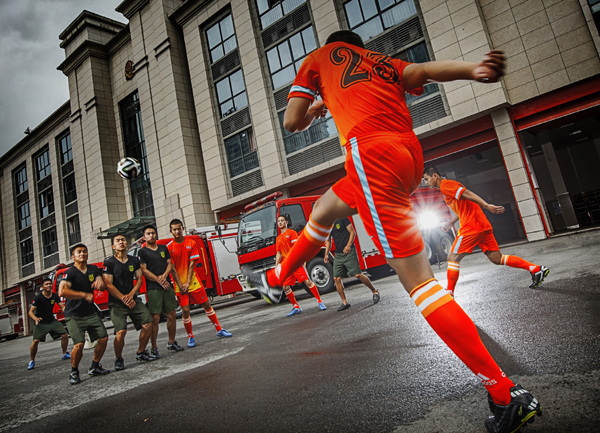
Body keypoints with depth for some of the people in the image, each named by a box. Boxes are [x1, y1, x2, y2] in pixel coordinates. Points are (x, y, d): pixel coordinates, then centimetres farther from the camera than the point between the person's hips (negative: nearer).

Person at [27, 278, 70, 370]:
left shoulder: (55, 296, -1)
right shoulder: (38, 298, -15)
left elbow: (62, 307, -2)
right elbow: (31, 312, -17)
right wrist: (35, 318, -37)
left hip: (52, 321, 4)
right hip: (41, 323, -4)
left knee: (65, 335, -3)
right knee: (35, 341, -16)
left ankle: (64, 354, 17)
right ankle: (32, 361, 6)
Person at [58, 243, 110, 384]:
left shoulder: (93, 269, 5)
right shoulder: (70, 273, -15)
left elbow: (102, 287, -2)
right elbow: (62, 291, -31)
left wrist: (100, 282, -27)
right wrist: (84, 295, -32)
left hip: (90, 313, 6)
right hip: (74, 315, -6)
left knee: (104, 338, 1)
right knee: (79, 344, -17)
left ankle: (94, 367, 20)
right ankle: (74, 372, 7)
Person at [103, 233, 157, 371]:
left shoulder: (134, 260, 10)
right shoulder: (109, 263, -5)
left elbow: (139, 279, 9)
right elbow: (108, 285, -10)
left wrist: (131, 295, -8)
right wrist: (124, 299, -14)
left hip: (133, 299, 5)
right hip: (116, 303, -5)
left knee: (148, 323, -6)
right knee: (121, 331, -18)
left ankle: (141, 353, 14)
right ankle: (118, 359, 7)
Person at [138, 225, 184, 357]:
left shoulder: (163, 248, 16)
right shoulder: (142, 252, 1)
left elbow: (170, 263, 11)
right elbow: (143, 270, -6)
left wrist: (164, 276, -8)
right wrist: (159, 281, -12)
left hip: (167, 285, 5)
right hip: (153, 288, -5)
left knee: (171, 315, 8)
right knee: (155, 318, -7)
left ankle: (171, 342, 22)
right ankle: (154, 348, 3)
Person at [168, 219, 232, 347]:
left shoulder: (191, 243, 0)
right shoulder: (169, 247, -5)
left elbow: (192, 264, -3)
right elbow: (172, 269, -6)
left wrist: (188, 282, -9)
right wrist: (180, 285, -11)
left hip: (193, 281, 2)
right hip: (179, 284, -2)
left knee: (206, 304, 6)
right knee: (185, 310, -4)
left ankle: (219, 330, 18)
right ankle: (190, 337, 14)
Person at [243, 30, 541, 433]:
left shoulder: (320, 55, 21)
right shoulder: (386, 62, 29)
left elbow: (292, 122, 15)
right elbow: (426, 70, 6)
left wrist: (317, 106, 36)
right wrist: (472, 68, -13)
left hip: (373, 151, -8)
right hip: (410, 153, 8)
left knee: (419, 281, -9)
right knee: (324, 208, 29)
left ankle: (507, 395, -5)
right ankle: (276, 277, 48)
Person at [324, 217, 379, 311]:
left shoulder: (342, 219, -3)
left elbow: (352, 232, -5)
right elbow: (328, 241, 21)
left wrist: (349, 245, -19)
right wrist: (326, 254, 9)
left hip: (349, 252, -6)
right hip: (338, 255, 6)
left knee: (358, 275, -10)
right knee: (336, 278, -3)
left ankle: (375, 292, 11)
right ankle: (345, 303, 8)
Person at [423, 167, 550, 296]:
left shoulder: (445, 185, -6)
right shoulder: (447, 186, 23)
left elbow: (467, 194, -20)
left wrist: (486, 206, -29)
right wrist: (450, 223, 23)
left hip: (472, 227, -10)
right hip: (483, 226, 10)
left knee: (453, 258, -5)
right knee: (497, 258, 11)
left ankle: (449, 293, -1)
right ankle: (536, 269, 11)